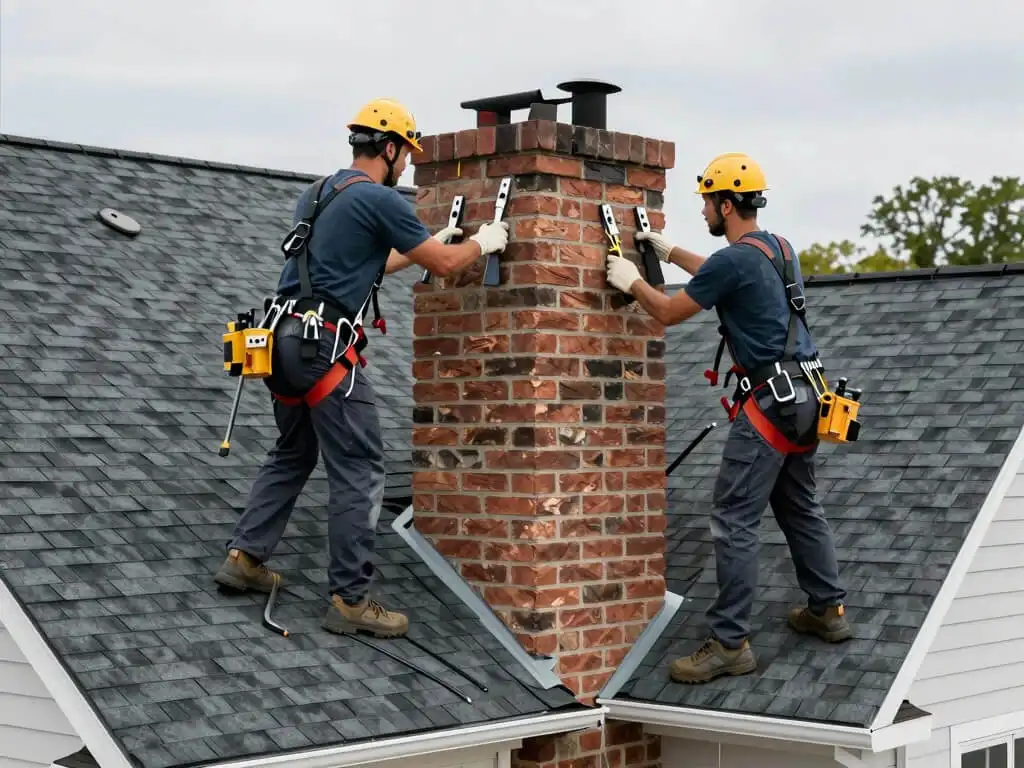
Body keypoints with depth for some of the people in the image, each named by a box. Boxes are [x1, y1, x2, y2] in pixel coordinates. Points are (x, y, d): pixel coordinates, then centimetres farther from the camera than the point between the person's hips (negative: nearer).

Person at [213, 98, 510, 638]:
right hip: (324, 346, -9)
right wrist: (482, 242, 19)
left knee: (292, 455, 23)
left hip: (285, 340, 9)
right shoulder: (380, 200, -8)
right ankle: (349, 600, -3)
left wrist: (428, 244, 36)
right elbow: (445, 265, -1)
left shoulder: (318, 195, 19)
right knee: (359, 471, -4)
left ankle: (244, 557, 23)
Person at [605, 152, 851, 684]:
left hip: (770, 400, -10)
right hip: (803, 396, 10)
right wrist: (669, 251, 37)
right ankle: (828, 610, 29)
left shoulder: (735, 259, -15)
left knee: (733, 520, -8)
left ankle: (730, 644, -7)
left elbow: (669, 313, -4)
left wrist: (631, 282, 13)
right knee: (800, 506, 20)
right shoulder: (779, 250, 12)